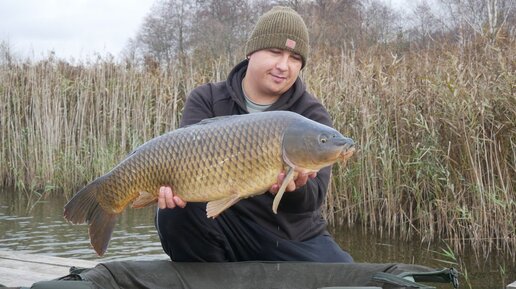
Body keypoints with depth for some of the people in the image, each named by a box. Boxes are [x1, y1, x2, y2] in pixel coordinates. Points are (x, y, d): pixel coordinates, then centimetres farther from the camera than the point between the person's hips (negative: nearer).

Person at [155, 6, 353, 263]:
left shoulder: (311, 116, -3)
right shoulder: (206, 100, 0)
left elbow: (313, 197, -14)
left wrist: (294, 188, -38)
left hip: (293, 237, 0)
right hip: (222, 226, 0)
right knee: (175, 213, -28)